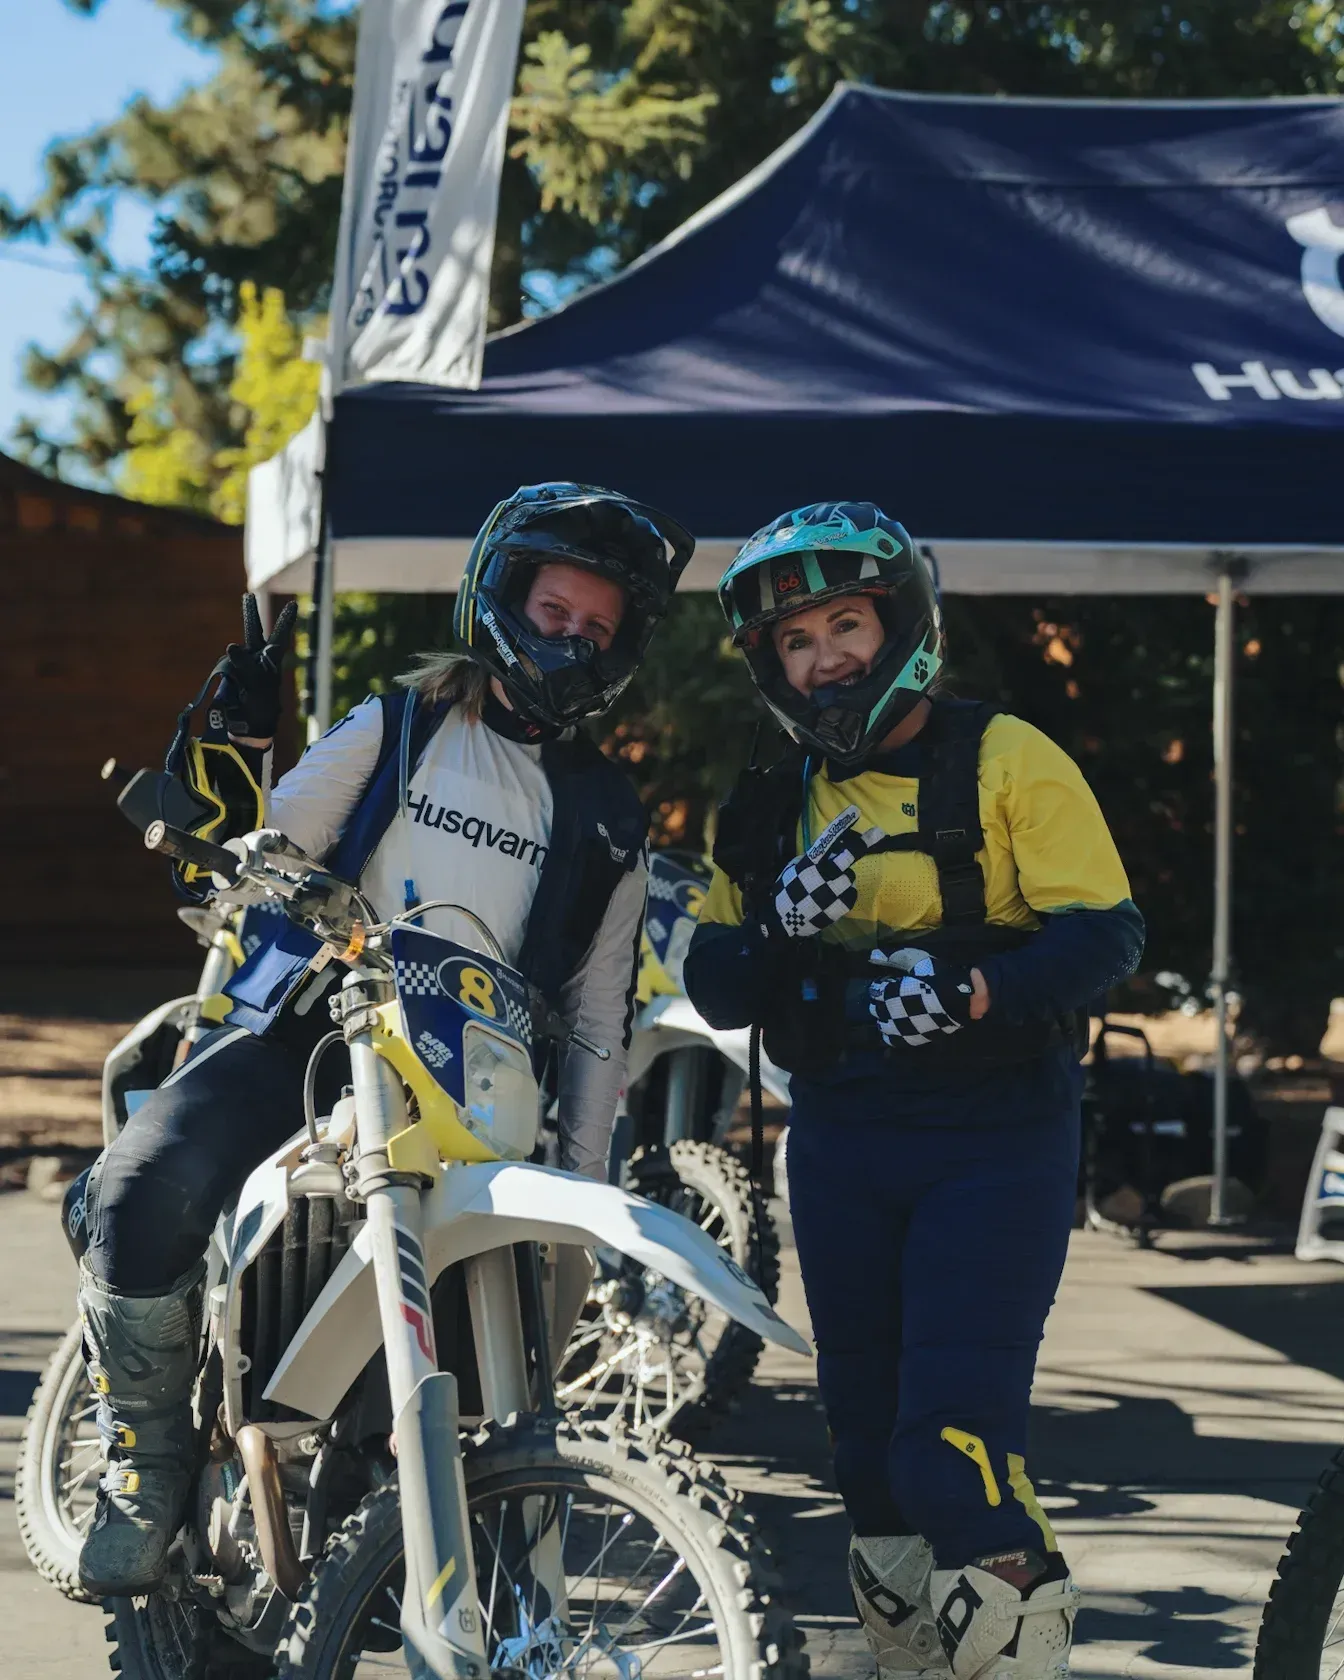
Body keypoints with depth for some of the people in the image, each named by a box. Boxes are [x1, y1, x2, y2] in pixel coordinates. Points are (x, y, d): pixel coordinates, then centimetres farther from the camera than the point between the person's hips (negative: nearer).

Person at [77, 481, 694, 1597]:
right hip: (300, 1037, -2)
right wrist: (239, 751, -12)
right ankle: (148, 1461, -9)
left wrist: (583, 1189, 5)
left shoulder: (608, 823, 16)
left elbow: (599, 1021, 15)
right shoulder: (395, 731, 12)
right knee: (142, 1196, -29)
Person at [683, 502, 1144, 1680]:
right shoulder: (771, 808, 11)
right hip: (841, 1148, 6)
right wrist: (778, 928, -14)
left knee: (954, 1444, -17)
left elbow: (1106, 930, -13)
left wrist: (977, 988, -30)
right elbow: (715, 989, 7)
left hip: (997, 1141, -6)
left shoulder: (1006, 762, -6)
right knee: (870, 1448, 12)